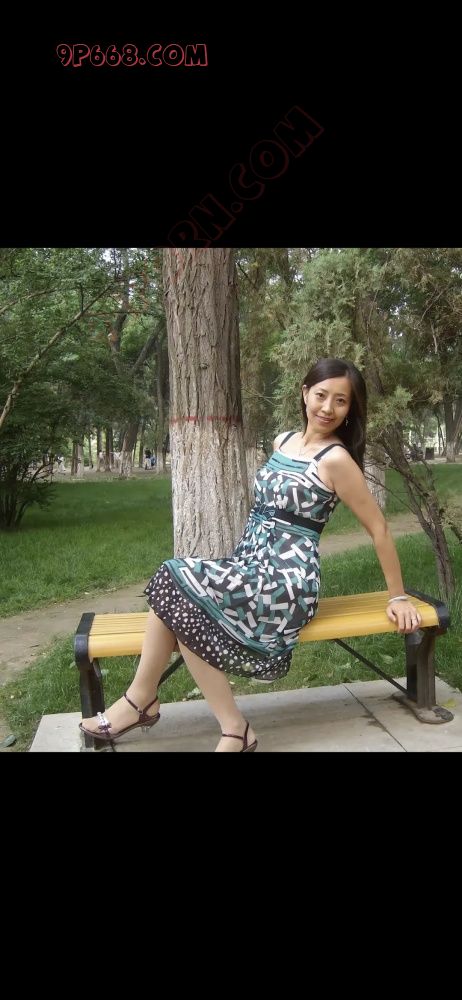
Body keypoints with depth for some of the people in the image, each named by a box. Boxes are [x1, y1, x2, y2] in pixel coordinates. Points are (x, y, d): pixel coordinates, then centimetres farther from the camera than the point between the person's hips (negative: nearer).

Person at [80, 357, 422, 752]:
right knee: (175, 588, -17)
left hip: (287, 582, -7)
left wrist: (398, 597, -1)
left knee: (174, 582, -20)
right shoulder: (283, 440, 11)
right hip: (252, 567, 8)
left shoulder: (335, 459, -12)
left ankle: (142, 699, -2)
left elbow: (379, 529, -7)